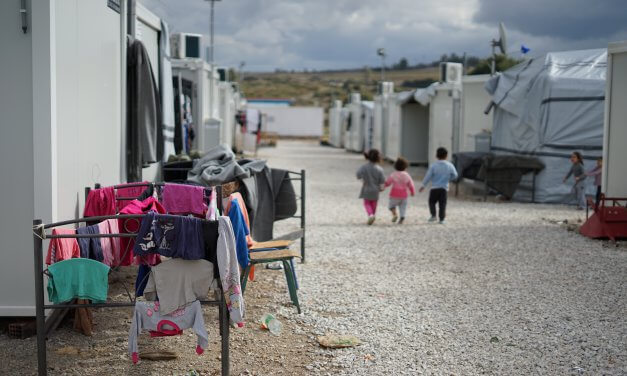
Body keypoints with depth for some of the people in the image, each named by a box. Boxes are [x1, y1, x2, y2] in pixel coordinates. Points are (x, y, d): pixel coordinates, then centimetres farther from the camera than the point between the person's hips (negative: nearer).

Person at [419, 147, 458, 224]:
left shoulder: (433, 166, -8)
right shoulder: (450, 166, -1)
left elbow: (428, 176, -5)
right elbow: (455, 175, 7)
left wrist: (423, 185, 6)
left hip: (435, 187, -1)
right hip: (444, 188, 2)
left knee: (432, 202, 14)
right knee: (442, 204, 4)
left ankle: (433, 215, 2)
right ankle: (441, 219, 1)